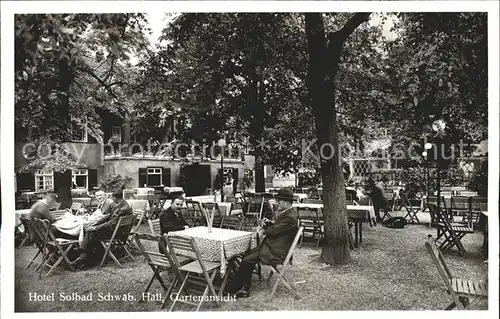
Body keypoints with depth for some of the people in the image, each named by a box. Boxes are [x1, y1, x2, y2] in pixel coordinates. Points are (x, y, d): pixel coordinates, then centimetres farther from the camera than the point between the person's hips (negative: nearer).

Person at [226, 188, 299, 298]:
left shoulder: (290, 217, -22)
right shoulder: (287, 212, 11)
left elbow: (274, 231, -21)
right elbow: (275, 227, 18)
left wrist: (263, 231, -2)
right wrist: (266, 224, 0)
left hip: (275, 252, -10)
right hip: (272, 246, 10)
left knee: (247, 260, -10)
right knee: (248, 255, 3)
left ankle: (233, 288, 5)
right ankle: (244, 289, 5)